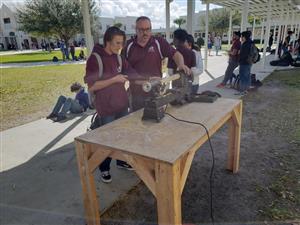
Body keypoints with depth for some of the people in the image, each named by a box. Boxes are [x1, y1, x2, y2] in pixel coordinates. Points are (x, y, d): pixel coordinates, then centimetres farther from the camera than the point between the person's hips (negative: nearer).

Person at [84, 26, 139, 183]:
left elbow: (132, 75, 11)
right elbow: (91, 87, -19)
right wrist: (114, 79, -22)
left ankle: (122, 161, 38)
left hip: (122, 105, 6)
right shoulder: (94, 59, -15)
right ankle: (104, 169, 28)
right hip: (106, 108, -6)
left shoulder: (119, 58, 6)